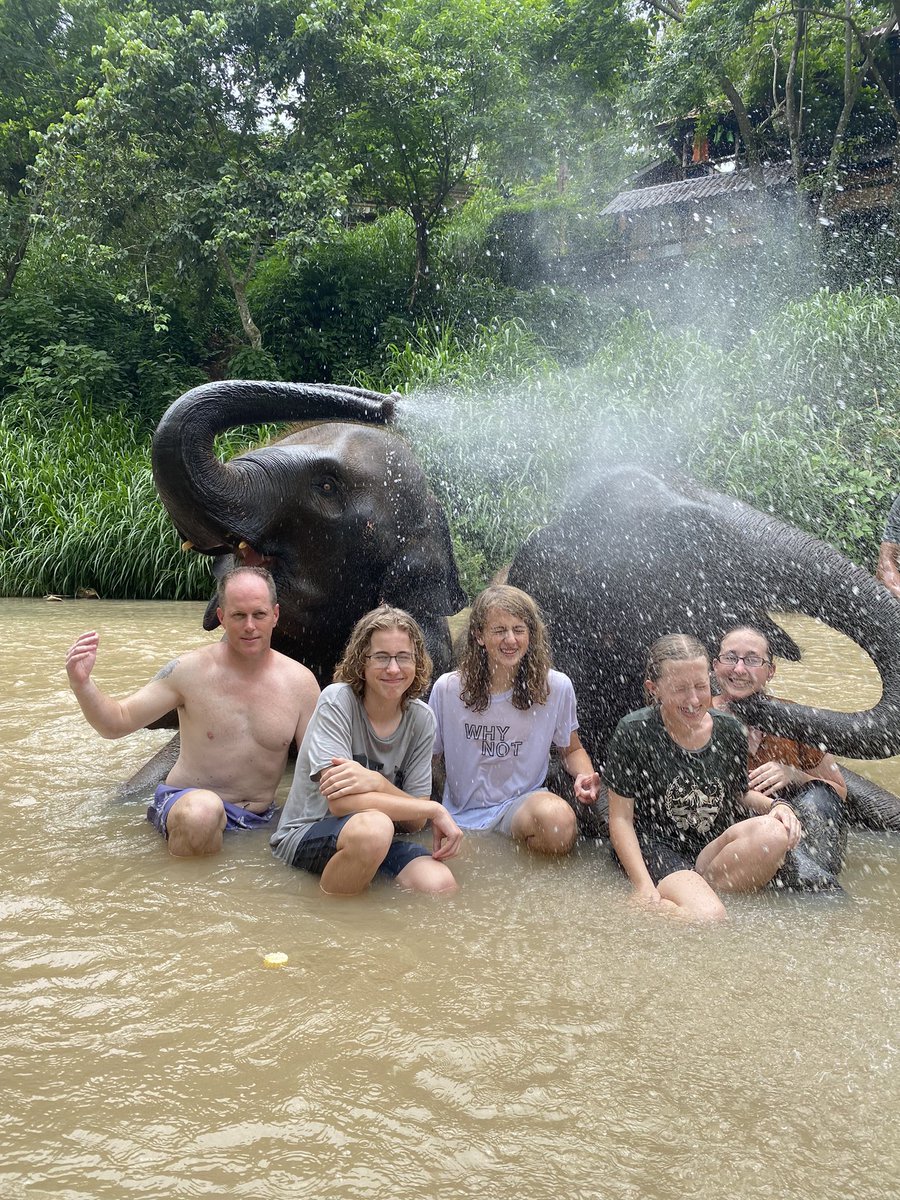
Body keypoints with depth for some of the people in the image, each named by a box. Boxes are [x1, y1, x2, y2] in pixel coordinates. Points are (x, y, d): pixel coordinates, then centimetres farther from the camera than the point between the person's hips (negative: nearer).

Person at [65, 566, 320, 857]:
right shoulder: (192, 670, -7)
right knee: (203, 810, -38)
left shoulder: (300, 682, -2)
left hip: (258, 821, 4)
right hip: (184, 800, -4)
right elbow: (116, 723, -4)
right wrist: (81, 684, -22)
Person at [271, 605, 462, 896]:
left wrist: (376, 783, -28)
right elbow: (341, 801, -25)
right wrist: (436, 810, -21)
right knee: (373, 826, -38)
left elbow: (415, 820, -5)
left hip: (376, 839, 4)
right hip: (305, 836, -4)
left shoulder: (421, 719, -1)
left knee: (440, 884, -27)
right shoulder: (337, 700, -15)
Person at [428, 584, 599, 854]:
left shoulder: (556, 687, -3)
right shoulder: (447, 689, -3)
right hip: (461, 816, 0)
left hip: (521, 804, 0)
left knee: (558, 818, -33)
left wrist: (584, 776, -10)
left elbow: (572, 749, 13)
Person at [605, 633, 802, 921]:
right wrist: (644, 887, -16)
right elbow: (621, 820, -5)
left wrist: (775, 805, -3)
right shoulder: (633, 733, -7)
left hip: (718, 849, 6)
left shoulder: (729, 730, 6)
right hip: (660, 850, -6)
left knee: (775, 833, -28)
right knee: (708, 916, -36)